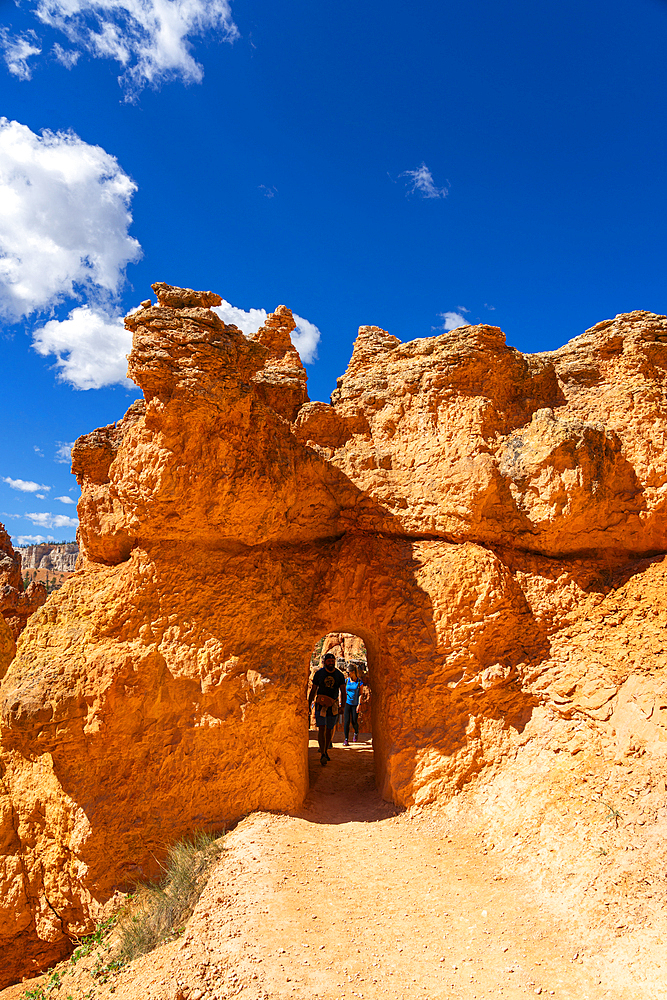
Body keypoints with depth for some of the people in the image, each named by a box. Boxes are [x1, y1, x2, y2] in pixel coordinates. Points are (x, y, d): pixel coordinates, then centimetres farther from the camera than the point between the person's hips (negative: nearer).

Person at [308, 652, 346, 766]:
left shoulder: (339, 675, 1)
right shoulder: (319, 673, -1)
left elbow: (343, 691, 0)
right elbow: (313, 690, 5)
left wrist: (343, 705, -12)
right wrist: (309, 704, 3)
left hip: (333, 705, 2)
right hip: (320, 704, -2)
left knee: (330, 729, 10)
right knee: (322, 728, -12)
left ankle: (326, 750, 29)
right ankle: (322, 755, -16)